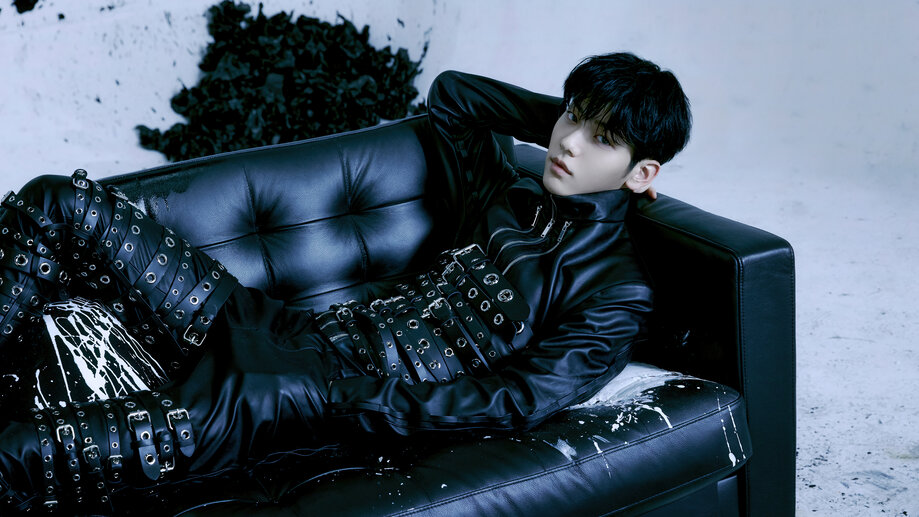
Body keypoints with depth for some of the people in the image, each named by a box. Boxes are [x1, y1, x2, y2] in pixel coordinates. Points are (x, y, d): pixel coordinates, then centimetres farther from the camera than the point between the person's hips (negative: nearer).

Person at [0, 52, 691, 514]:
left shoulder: (617, 296, -3)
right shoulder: (510, 196, 17)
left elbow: (519, 401, -14)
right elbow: (450, 92, 33)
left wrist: (365, 402, -21)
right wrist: (564, 117, 25)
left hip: (346, 392, -7)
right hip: (299, 332, 8)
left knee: (183, 426, -40)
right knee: (57, 205, -1)